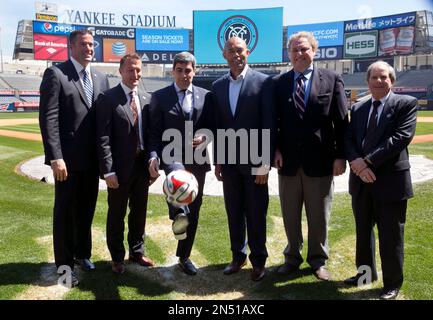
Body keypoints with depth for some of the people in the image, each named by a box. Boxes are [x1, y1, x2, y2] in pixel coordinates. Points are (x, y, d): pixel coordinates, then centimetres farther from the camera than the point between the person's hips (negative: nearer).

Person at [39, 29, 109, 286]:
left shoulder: (101, 78, 10)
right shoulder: (56, 74, -6)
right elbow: (48, 118, -12)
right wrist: (56, 157, -19)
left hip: (93, 158, 5)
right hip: (69, 158, -5)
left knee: (87, 208, 17)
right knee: (65, 211, 8)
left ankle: (83, 252, 38)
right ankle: (65, 263, 24)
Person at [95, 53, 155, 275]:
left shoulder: (147, 99, 7)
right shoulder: (108, 98, -9)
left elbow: (150, 134, 9)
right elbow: (103, 138, -12)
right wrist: (108, 171, -17)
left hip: (142, 165, 5)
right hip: (120, 167, -4)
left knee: (139, 212, 16)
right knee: (117, 214, 10)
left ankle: (137, 252, 34)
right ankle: (117, 257, 27)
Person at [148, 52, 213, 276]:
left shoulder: (205, 96, 8)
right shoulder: (160, 96, 3)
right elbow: (154, 131, 1)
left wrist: (204, 137, -10)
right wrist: (153, 156, -15)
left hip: (196, 158, 2)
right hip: (171, 155, -2)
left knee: (193, 212, 8)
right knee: (178, 179, -42)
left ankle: (184, 257, 23)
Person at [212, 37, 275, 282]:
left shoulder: (262, 81, -6)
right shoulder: (218, 86, 8)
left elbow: (268, 124, -9)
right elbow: (218, 125, 11)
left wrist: (265, 163, -13)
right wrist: (218, 160, 8)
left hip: (254, 160, -4)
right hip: (229, 160, 4)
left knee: (256, 213, 6)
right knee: (234, 212, 13)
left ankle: (258, 260, 23)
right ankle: (238, 256, 28)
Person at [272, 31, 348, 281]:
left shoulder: (332, 80, 0)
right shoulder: (279, 83, 5)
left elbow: (342, 122, -1)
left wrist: (340, 156, -6)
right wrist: (275, 150, -4)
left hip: (320, 160, -1)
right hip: (288, 161, 2)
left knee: (319, 216, 11)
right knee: (290, 215, 13)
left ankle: (318, 260, 31)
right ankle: (292, 257, 32)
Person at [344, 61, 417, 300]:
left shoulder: (406, 103, -3)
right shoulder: (358, 108, 13)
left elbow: (401, 137, -15)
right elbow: (348, 139, 5)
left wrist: (368, 161, -18)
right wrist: (356, 161, -16)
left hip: (390, 181, -5)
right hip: (361, 180, 5)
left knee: (391, 236, 5)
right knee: (363, 231, 17)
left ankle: (392, 284, 22)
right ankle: (366, 272, 36)